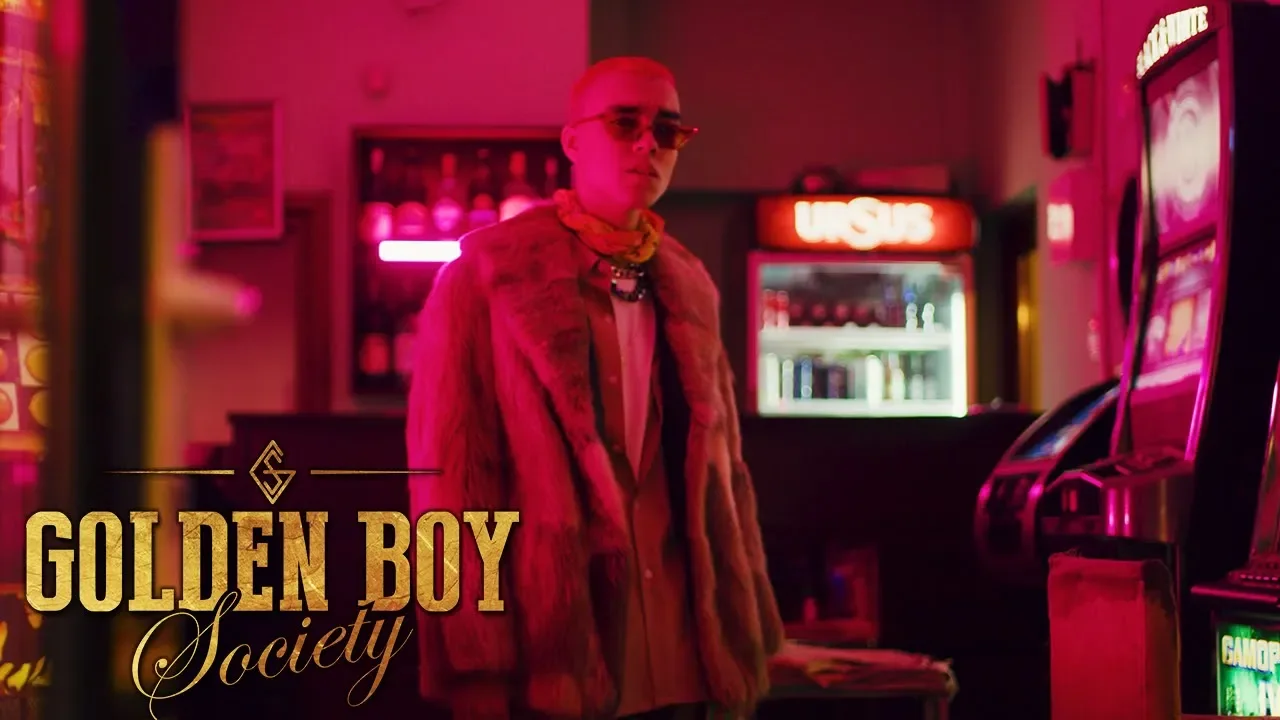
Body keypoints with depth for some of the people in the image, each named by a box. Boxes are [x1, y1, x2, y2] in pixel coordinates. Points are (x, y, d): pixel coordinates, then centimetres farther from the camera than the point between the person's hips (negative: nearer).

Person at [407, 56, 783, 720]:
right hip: (550, 650, -5)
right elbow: (448, 471, -8)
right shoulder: (487, 273, -4)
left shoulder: (691, 286, 12)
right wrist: (476, 666, -12)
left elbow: (720, 461, 13)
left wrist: (744, 638, 7)